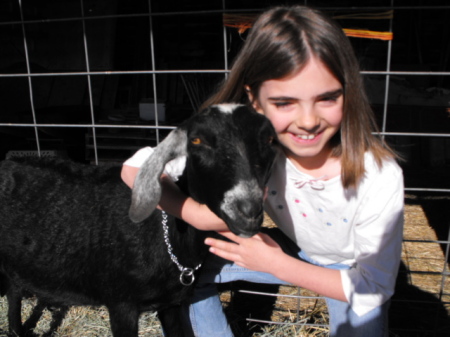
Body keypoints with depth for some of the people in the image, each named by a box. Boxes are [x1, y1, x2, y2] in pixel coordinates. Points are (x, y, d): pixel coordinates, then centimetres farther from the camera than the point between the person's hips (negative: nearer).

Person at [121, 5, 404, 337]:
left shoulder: (379, 178, -34)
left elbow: (374, 287, -23)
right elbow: (136, 168, -24)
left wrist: (277, 265, -29)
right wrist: (199, 215, -40)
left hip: (354, 270, -1)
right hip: (296, 248, 2)